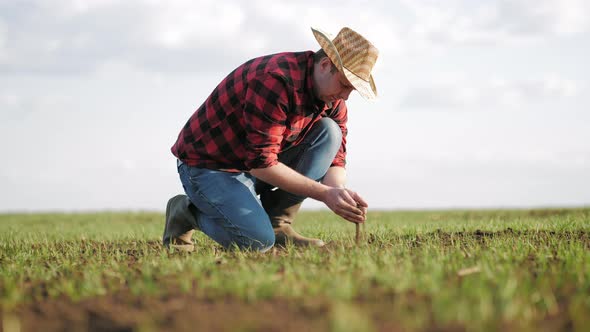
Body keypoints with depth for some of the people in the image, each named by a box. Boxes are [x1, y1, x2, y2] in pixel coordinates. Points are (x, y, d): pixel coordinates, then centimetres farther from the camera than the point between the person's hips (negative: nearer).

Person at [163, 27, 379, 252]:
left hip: (262, 160, 8)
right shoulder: (277, 81, -30)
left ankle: (278, 224, -8)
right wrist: (323, 193, -31)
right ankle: (187, 211, 1)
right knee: (259, 241, -28)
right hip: (208, 165, -8)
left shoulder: (333, 99, -2)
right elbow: (261, 163, -31)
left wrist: (339, 192, -24)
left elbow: (336, 159, 1)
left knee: (330, 131, -11)